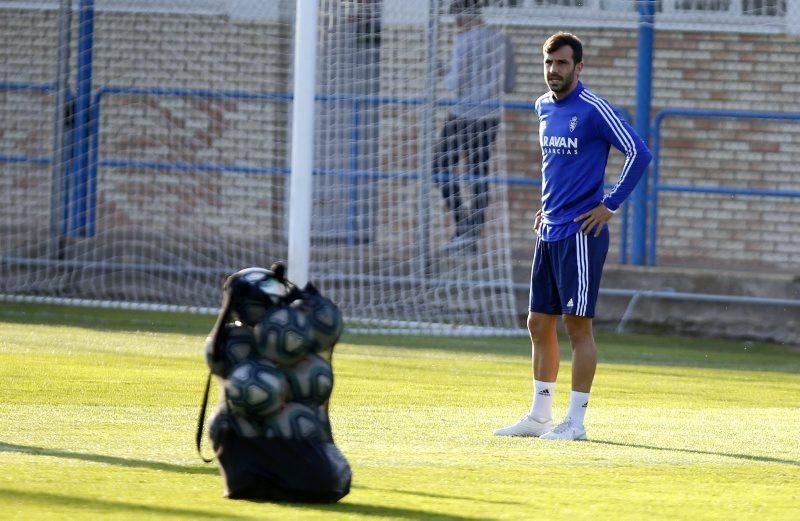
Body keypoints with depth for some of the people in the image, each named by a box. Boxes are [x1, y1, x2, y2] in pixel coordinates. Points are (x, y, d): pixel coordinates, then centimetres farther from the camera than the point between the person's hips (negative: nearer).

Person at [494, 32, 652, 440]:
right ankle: (539, 416, 17)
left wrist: (610, 204, -13)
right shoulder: (544, 107, 13)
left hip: (581, 234, -8)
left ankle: (575, 421, -3)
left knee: (577, 324, -6)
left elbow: (639, 154, -13)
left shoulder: (593, 109, -11)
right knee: (539, 324, 10)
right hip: (549, 233, 8)